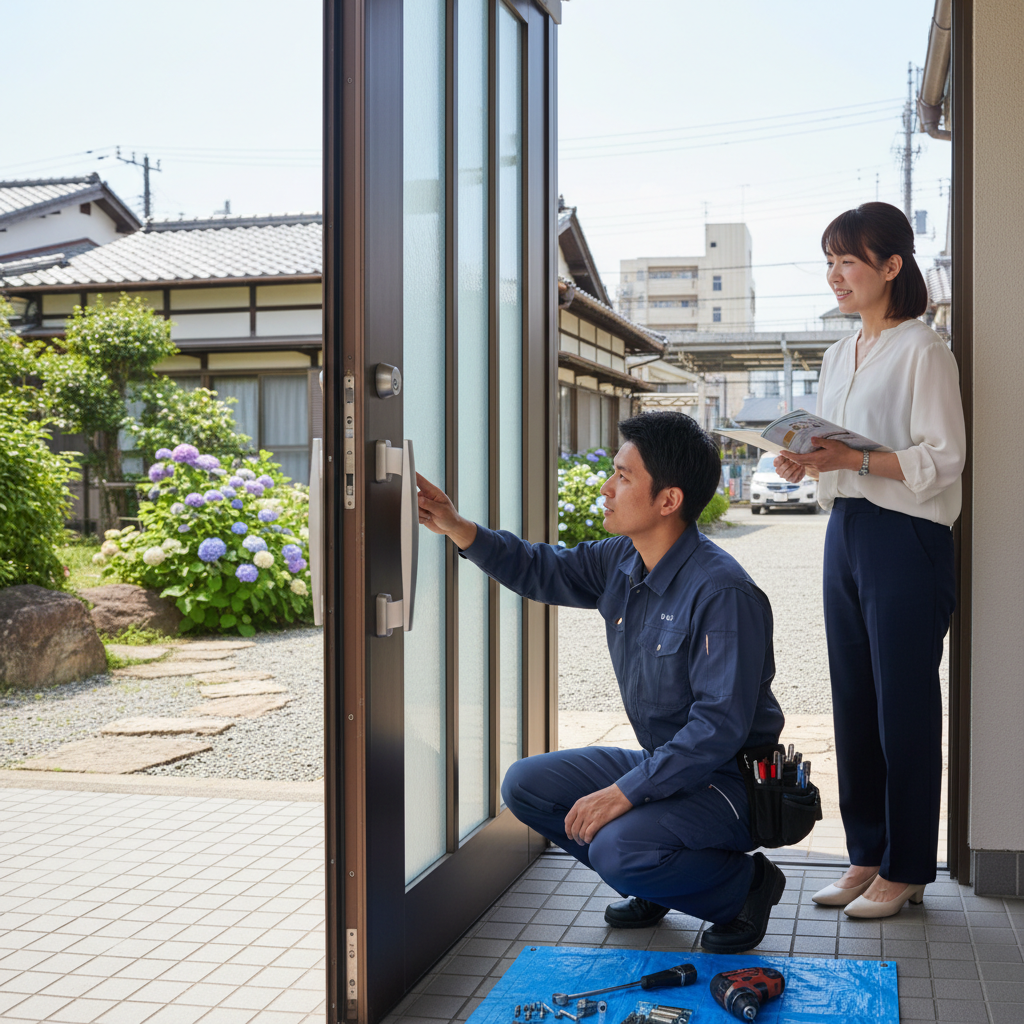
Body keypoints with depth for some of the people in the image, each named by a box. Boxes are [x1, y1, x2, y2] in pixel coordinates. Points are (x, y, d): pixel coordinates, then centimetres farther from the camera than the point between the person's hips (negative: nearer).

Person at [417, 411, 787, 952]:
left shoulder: (722, 593, -26)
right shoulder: (620, 561, -1)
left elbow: (721, 725, -29)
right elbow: (542, 570, 15)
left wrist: (624, 793, -30)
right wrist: (456, 527, 1)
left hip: (731, 781, -8)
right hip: (663, 764, 8)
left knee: (619, 849, -31)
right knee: (525, 784, 2)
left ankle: (745, 884, -1)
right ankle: (655, 882, 15)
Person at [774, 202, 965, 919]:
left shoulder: (924, 351, -9)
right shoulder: (839, 355, 16)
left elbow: (942, 459, -15)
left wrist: (853, 459, -24)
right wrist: (807, 463, 1)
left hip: (907, 539, -8)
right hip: (845, 534, 8)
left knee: (904, 704, 0)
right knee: (853, 700, 11)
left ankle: (905, 868, 11)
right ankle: (867, 854, 22)